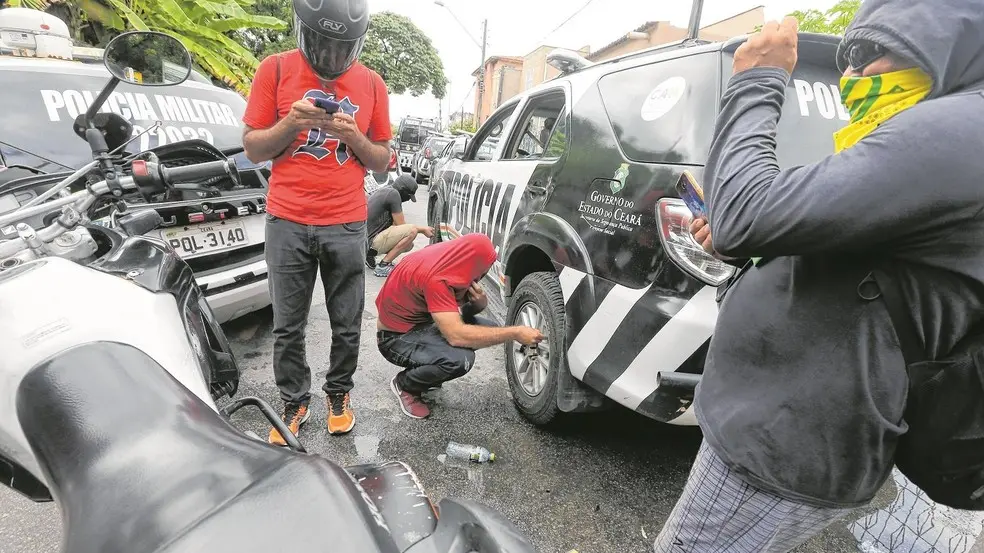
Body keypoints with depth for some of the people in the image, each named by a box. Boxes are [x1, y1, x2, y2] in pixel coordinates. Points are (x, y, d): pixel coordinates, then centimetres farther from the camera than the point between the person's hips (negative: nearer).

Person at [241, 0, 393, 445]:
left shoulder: (371, 83, 7)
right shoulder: (276, 70, 4)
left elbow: (382, 161, 10)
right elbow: (253, 149, 5)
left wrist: (354, 136, -9)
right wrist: (290, 123, -13)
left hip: (347, 225, 1)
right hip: (287, 223, 0)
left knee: (347, 325, 7)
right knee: (287, 327, 7)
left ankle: (338, 394, 28)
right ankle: (294, 403, 25)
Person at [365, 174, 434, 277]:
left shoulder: (384, 190, 15)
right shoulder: (393, 193, -14)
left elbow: (394, 223, 20)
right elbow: (400, 225, -11)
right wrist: (423, 229, 1)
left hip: (367, 237, 10)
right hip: (372, 241, -10)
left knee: (409, 245, 17)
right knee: (412, 230, -22)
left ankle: (371, 254, 14)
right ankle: (383, 266, -16)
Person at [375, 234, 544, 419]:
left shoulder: (449, 257, -7)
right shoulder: (434, 277, -34)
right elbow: (456, 336, -39)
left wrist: (480, 302, -21)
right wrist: (515, 333, -33)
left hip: (422, 322, 9)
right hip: (396, 337, -9)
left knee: (487, 328, -3)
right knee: (460, 359, -33)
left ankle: (423, 372, 12)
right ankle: (404, 385, -1)